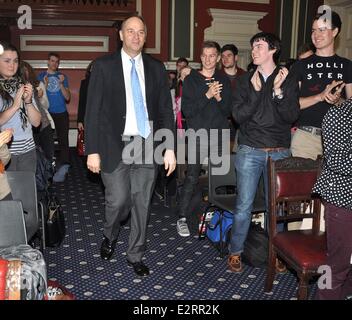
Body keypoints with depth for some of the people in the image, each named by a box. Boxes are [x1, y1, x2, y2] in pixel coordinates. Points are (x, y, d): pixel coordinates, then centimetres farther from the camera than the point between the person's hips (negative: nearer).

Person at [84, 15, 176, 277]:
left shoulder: (156, 68, 8)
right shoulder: (104, 66, 1)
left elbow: (166, 110, 8)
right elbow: (93, 110, -3)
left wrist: (170, 148, 1)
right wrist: (93, 150, -8)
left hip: (147, 145, 3)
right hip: (115, 146, -2)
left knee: (142, 203, 7)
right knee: (118, 200, -4)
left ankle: (136, 255, 26)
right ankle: (110, 237, 31)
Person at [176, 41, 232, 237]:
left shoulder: (224, 81, 12)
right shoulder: (192, 80, 4)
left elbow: (228, 111, 8)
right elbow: (187, 110, -7)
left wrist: (219, 98, -11)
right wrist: (207, 95, -17)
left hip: (220, 136, 3)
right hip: (198, 136, -3)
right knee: (192, 178, -6)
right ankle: (182, 218, 3)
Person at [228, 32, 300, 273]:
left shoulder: (289, 81, 4)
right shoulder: (246, 81, 5)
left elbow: (292, 116, -5)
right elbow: (238, 115, -4)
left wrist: (278, 91, -16)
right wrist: (256, 91, -13)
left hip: (279, 153, 0)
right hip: (250, 152, 0)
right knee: (244, 205, 1)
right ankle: (236, 252, 16)